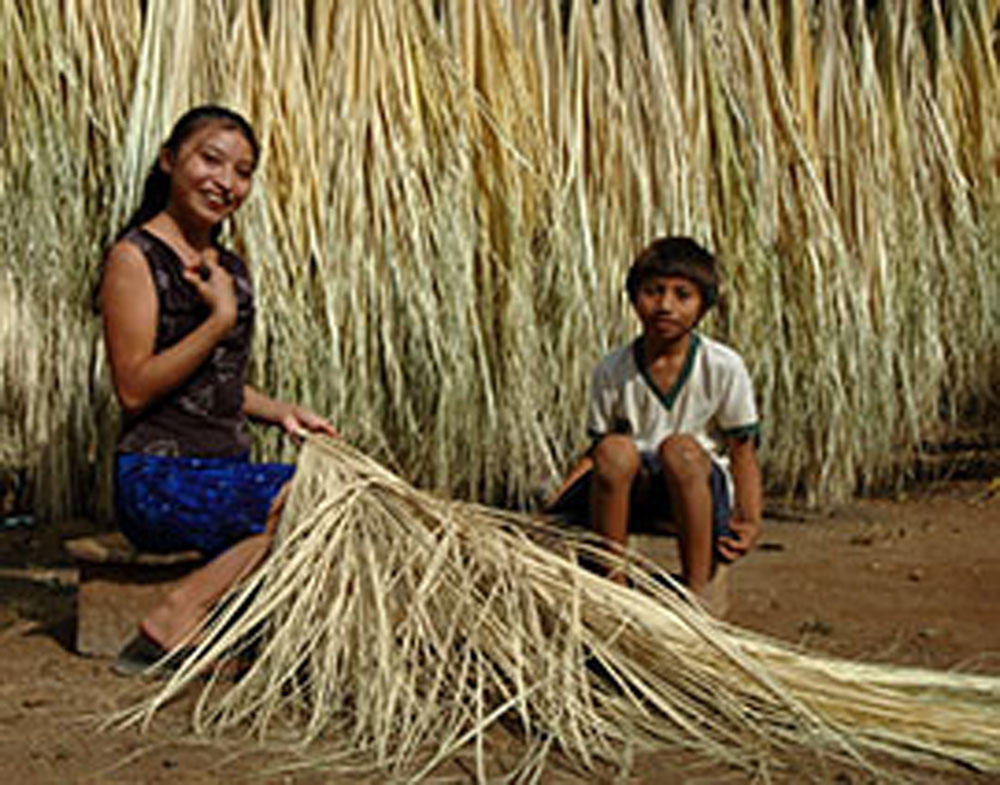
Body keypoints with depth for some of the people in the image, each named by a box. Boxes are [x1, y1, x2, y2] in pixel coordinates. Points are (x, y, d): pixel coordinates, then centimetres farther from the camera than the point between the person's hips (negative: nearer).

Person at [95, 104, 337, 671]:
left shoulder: (231, 269, 18)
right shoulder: (135, 257, -5)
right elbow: (135, 388, -14)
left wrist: (281, 412, 9)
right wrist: (221, 318, -15)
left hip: (228, 471, 8)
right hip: (158, 479, -7)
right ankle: (175, 623, -17)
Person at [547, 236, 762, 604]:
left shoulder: (723, 367, -6)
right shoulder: (612, 371, -1)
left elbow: (743, 451, -2)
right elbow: (596, 451, 6)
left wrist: (750, 519, -18)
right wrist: (553, 508, -9)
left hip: (704, 487, -1)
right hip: (636, 489, 1)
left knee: (680, 448, -35)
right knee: (616, 450, -32)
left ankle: (696, 590, -25)